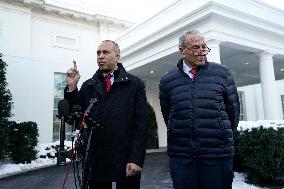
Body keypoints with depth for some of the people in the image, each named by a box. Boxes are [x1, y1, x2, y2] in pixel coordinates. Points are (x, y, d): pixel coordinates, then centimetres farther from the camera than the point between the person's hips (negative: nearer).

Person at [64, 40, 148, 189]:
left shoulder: (134, 84, 2)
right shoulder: (88, 86, 11)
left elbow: (141, 123, -5)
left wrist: (136, 159, -12)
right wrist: (72, 87, -5)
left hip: (126, 162, -2)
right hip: (96, 161, 3)